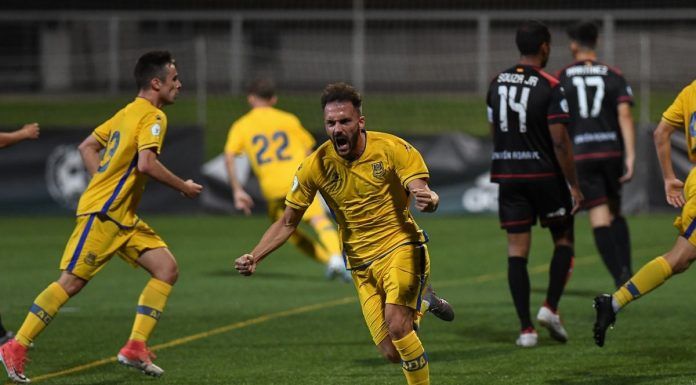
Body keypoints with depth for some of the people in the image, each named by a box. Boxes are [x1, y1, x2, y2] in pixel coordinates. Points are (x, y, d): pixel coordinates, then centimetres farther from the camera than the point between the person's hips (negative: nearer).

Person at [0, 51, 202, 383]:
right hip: (101, 214, -10)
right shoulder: (153, 116, -11)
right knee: (71, 282, -8)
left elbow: (87, 147, 20)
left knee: (167, 269, 1)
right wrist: (184, 187, -13)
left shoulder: (128, 113, 16)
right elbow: (146, 163, -25)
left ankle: (135, 348, -3)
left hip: (123, 217, 10)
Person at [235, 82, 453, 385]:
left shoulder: (392, 148, -14)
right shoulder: (316, 165, -8)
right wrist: (254, 257, -13)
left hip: (400, 247, -3)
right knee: (392, 354, 0)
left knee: (396, 325, -27)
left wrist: (428, 200, -46)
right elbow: (287, 222, 1)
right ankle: (423, 303, 34)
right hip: (361, 264, 3)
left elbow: (420, 190, -20)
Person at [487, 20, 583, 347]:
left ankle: (525, 328, -2)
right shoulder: (550, 87, -12)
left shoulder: (497, 84, 6)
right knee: (563, 241, 14)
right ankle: (550, 307, -1)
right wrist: (573, 185, -7)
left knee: (517, 251, 2)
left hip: (508, 176, 4)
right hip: (545, 174, -4)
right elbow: (560, 142, -14)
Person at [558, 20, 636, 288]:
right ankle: (626, 269, 3)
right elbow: (625, 115, -6)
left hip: (581, 155, -2)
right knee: (616, 213, 19)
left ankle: (619, 277, -17)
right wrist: (630, 156, -9)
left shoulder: (562, 78, 2)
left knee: (600, 218, -4)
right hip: (612, 152, 2)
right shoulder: (613, 76, 5)